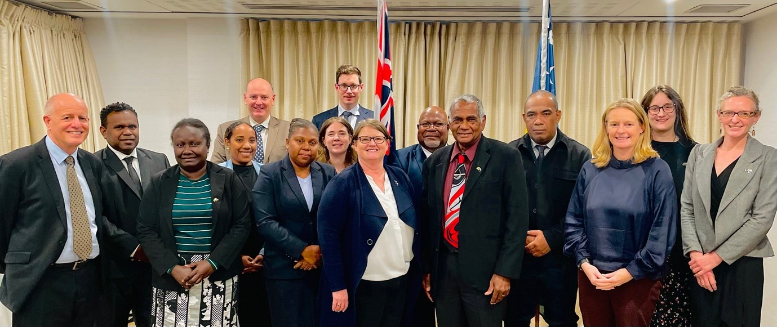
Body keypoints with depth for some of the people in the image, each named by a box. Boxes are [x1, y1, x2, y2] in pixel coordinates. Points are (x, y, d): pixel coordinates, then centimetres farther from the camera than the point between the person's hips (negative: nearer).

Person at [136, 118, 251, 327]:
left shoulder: (228, 180, 1)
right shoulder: (159, 183, 4)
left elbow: (241, 225, -3)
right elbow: (146, 230, 1)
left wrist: (212, 263, -13)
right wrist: (172, 267, -12)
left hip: (219, 275, -1)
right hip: (170, 277, 1)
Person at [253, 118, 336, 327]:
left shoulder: (329, 174, 6)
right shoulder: (270, 174, -2)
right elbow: (265, 222, -11)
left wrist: (322, 251, -11)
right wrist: (302, 250, -15)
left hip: (323, 266, 2)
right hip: (285, 268, -2)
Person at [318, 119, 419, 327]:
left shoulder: (400, 178, 4)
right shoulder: (342, 184, -10)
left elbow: (414, 226, 10)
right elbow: (328, 236, -14)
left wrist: (420, 270, 7)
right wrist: (338, 286, -16)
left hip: (401, 281, 5)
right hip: (364, 286, -5)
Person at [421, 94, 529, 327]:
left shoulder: (506, 157, -5)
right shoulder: (434, 162, 8)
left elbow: (517, 217, -8)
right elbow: (427, 218, 12)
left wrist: (505, 272, -12)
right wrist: (427, 268, 10)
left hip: (484, 268, -4)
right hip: (442, 267, 4)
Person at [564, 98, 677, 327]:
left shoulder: (657, 171, -5)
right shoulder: (590, 170, 4)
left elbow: (662, 231, -9)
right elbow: (574, 220, 4)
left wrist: (630, 271, -12)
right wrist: (584, 263, -8)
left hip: (637, 278, -3)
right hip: (591, 276, 3)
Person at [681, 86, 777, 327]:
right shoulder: (699, 153, 6)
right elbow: (686, 208, 3)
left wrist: (716, 257, -12)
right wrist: (696, 254, -9)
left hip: (742, 264, -2)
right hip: (700, 263, 3)